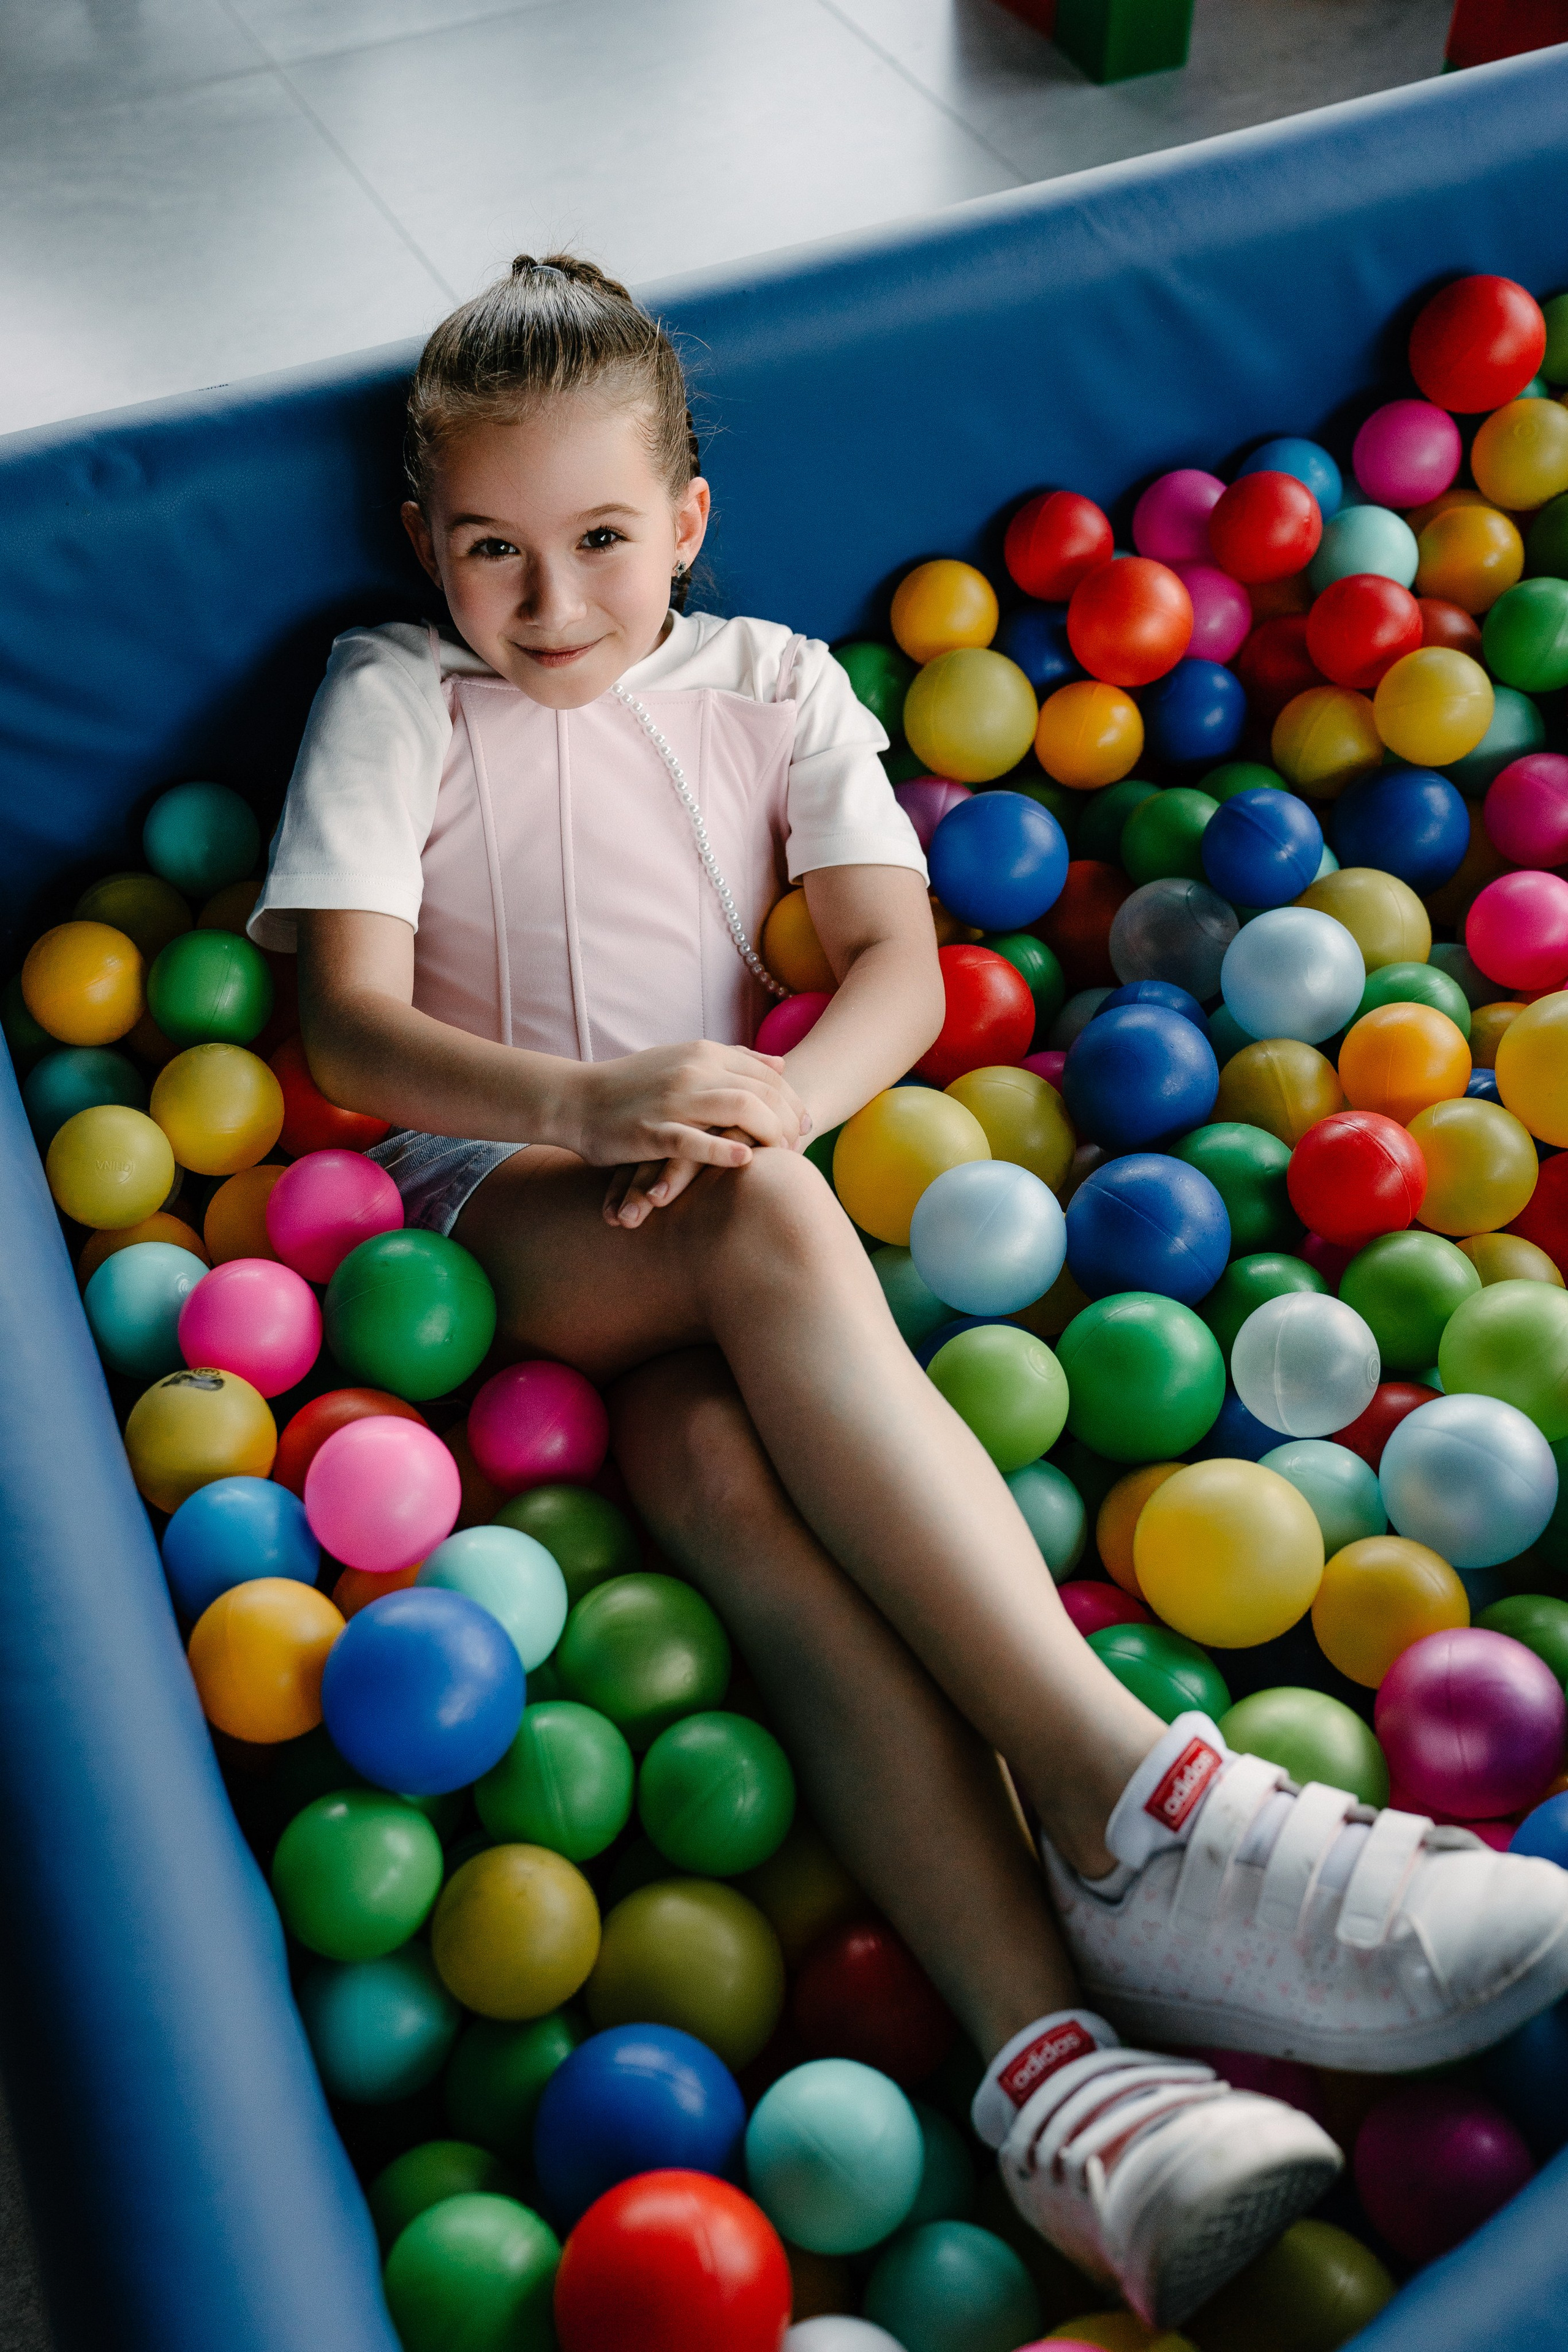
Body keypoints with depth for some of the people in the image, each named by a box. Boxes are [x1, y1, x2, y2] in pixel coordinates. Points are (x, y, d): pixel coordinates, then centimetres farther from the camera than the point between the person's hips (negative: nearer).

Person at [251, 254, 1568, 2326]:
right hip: (492, 1196, -2)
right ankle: (1127, 1800, -45)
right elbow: (352, 1017, -4)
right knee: (771, 1229, -36)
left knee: (727, 1466, -33)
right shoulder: (393, 701, 9)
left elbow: (899, 959, 5)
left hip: (700, 1212, 2)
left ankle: (1045, 2039, -49)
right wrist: (585, 1104, -25)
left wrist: (781, 1099, -20)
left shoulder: (769, 686, 16)